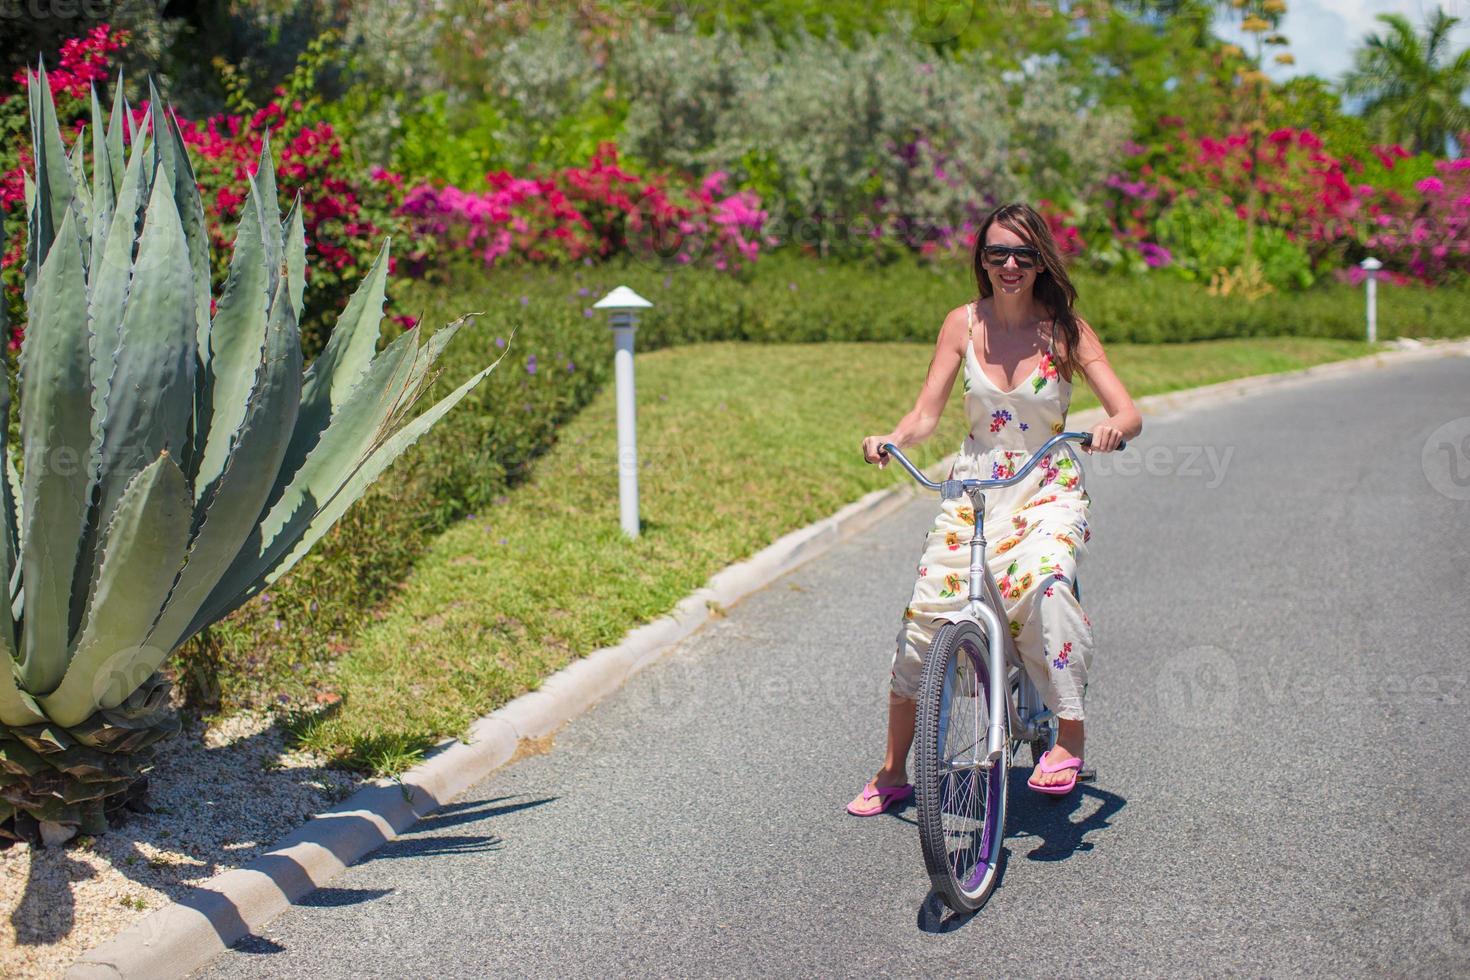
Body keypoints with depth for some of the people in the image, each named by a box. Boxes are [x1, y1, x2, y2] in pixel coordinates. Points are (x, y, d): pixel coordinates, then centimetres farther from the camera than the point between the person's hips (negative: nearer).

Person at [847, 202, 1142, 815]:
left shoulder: (1065, 328, -5)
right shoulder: (963, 323, 1)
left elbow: (1129, 413, -10)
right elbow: (925, 416, 0)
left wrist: (1114, 428, -34)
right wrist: (889, 440, -22)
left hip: (1047, 490, -2)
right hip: (972, 488, 2)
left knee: (1043, 585, -34)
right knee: (924, 614, -7)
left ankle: (1069, 739, -18)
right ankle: (893, 772, 10)